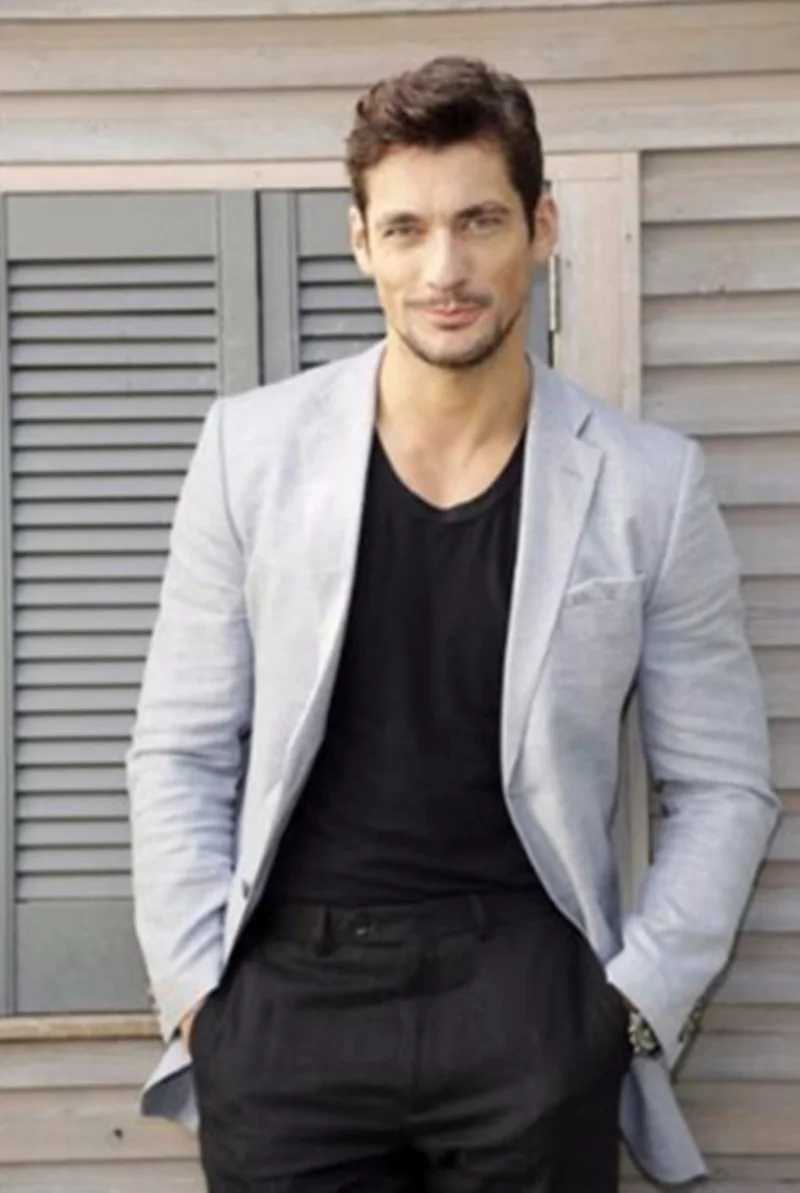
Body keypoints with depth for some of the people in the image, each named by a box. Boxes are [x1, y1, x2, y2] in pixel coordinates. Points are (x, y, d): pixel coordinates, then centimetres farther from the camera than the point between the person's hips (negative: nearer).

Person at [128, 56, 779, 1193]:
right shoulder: (252, 448, -1)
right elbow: (181, 750, 4)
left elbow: (722, 783, 4)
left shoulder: (648, 485, -3)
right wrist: (197, 987, -2)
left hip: (531, 1007, 0)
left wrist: (639, 999, -3)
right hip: (286, 1000, 1)